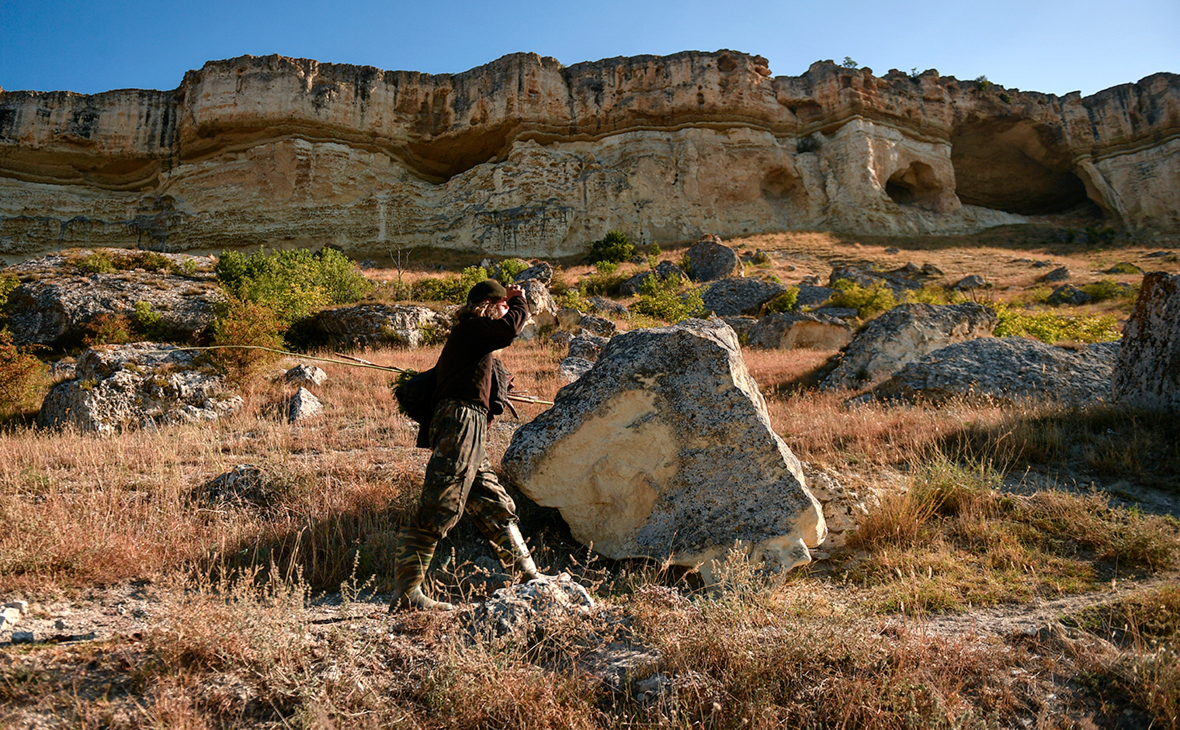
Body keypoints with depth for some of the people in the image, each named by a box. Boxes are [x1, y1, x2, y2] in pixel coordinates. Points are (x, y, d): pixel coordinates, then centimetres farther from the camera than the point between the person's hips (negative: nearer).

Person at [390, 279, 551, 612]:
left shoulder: (470, 335, 28)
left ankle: (530, 578, 22)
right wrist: (518, 301, 3)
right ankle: (406, 594, -7)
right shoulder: (472, 327, 0)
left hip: (470, 433, 11)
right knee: (437, 511, -11)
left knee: (497, 509, 14)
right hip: (461, 420, -11)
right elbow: (509, 328, -16)